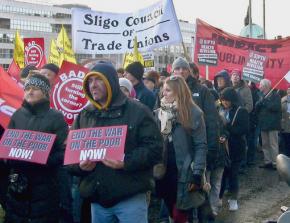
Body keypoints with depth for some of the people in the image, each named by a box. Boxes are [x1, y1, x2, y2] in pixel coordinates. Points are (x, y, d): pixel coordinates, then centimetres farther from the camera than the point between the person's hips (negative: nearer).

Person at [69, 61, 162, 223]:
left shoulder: (138, 111, -3)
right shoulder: (84, 115, 11)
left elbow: (155, 148, -9)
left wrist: (126, 162, -23)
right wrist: (80, 165, -8)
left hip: (131, 197, -4)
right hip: (97, 198, 5)